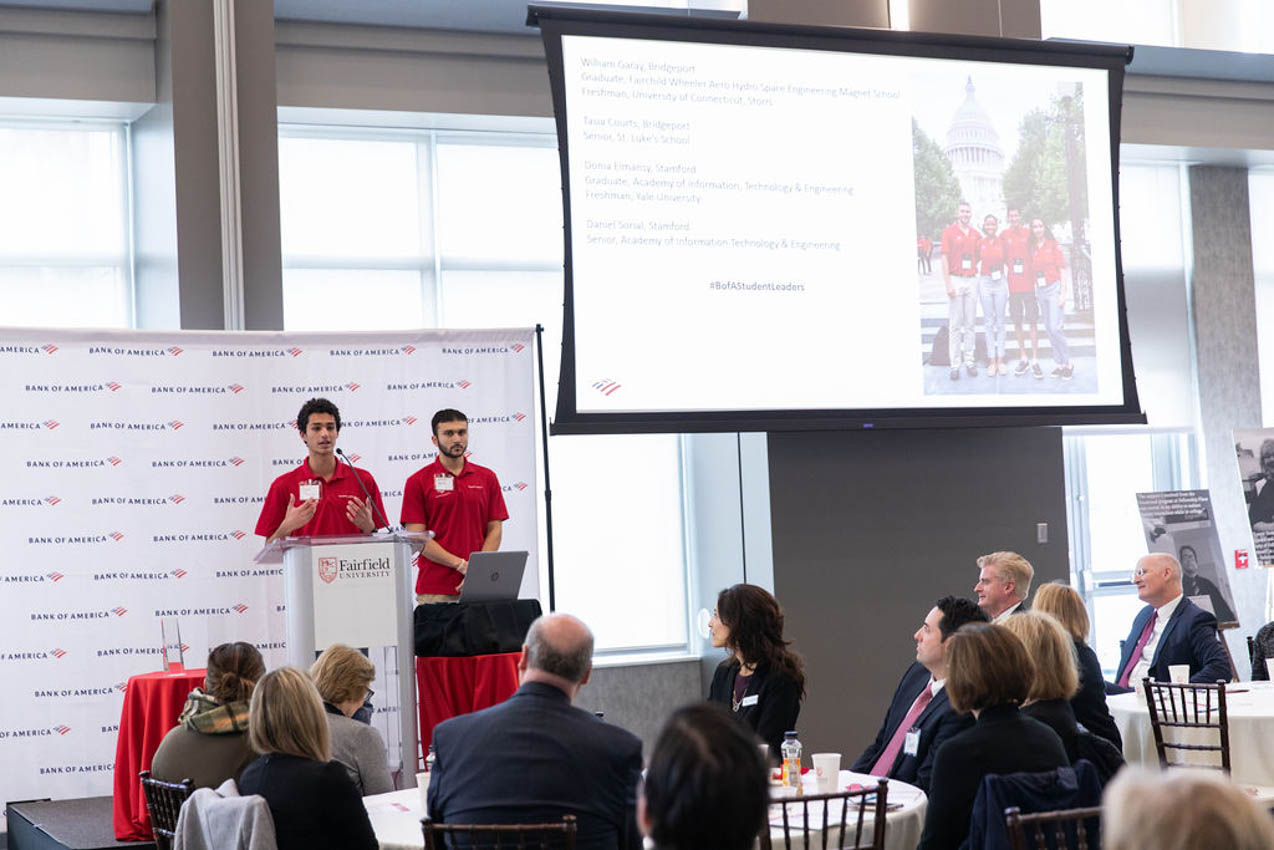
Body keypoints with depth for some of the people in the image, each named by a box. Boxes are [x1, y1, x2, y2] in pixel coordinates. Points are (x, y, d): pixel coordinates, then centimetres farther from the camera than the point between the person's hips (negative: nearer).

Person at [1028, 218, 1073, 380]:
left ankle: (1068, 363, -5)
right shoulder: (1032, 248, 9)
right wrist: (1034, 293, 5)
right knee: (1048, 328, 4)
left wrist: (1063, 294, -10)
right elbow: (1032, 273, 11)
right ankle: (1059, 364, 10)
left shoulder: (1053, 245, -3)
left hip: (1054, 288, -5)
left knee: (1055, 327, -14)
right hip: (1040, 291, 5)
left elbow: (1062, 271, -4)